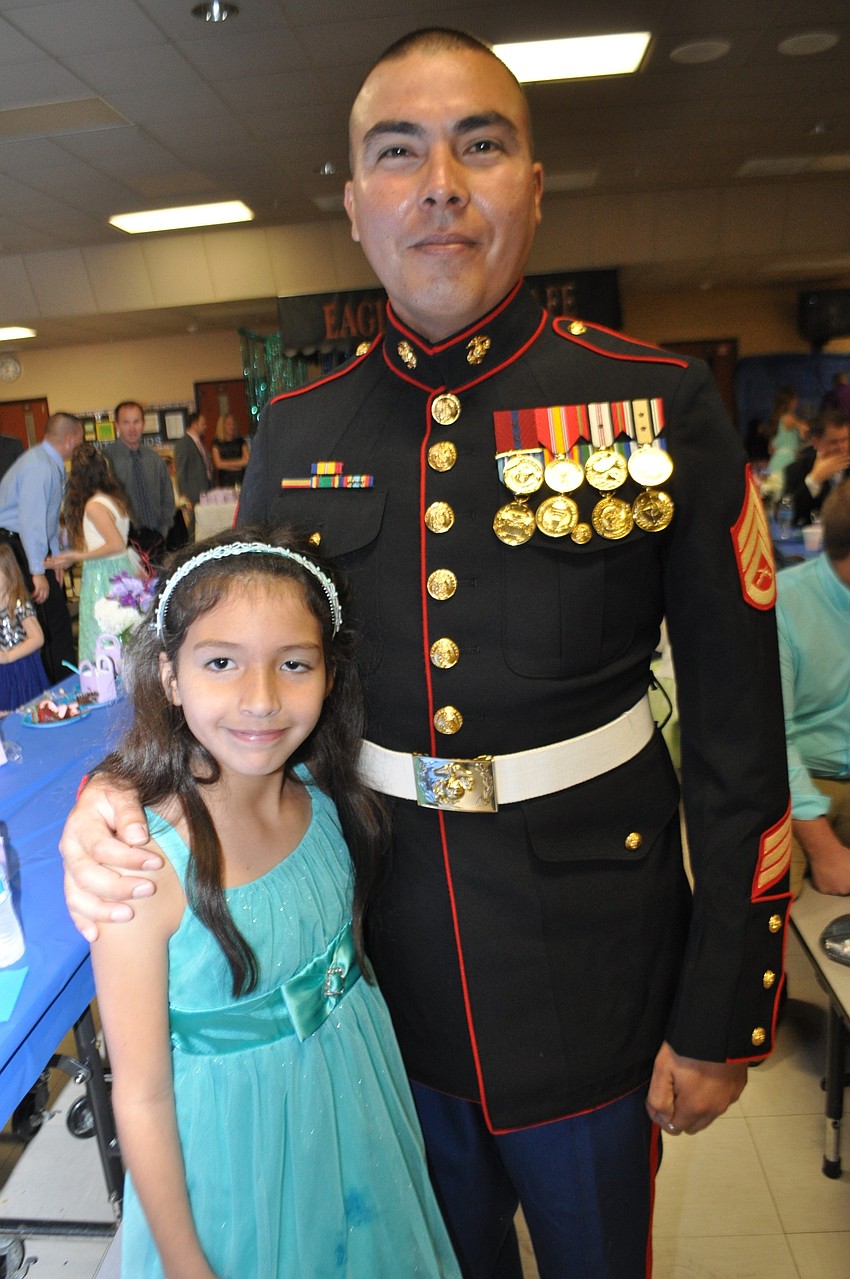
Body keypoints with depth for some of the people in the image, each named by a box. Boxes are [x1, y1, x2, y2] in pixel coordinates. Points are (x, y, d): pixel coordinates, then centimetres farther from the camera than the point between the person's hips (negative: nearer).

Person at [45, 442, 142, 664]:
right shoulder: (114, 498, 10)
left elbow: (117, 545, -24)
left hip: (103, 578, -8)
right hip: (121, 569, 8)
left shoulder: (94, 506, -16)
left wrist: (79, 556, -15)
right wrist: (70, 559, 20)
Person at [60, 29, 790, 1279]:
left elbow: (737, 740, -9)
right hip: (385, 959, 3)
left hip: (590, 972, -2)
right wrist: (125, 799, -15)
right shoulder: (294, 433, -3)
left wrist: (721, 1017, -6)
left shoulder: (660, 403, -11)